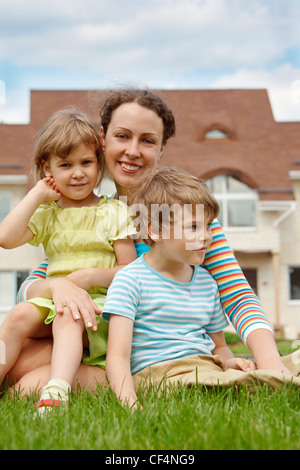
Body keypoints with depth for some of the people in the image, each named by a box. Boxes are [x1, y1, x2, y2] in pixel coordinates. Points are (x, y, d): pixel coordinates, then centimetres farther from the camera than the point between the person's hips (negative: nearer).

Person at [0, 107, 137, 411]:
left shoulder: (114, 212, 5)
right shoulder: (47, 213, 13)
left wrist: (90, 275, -15)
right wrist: (37, 194, -2)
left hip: (98, 300, -3)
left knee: (68, 319, -34)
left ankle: (56, 392, -50)